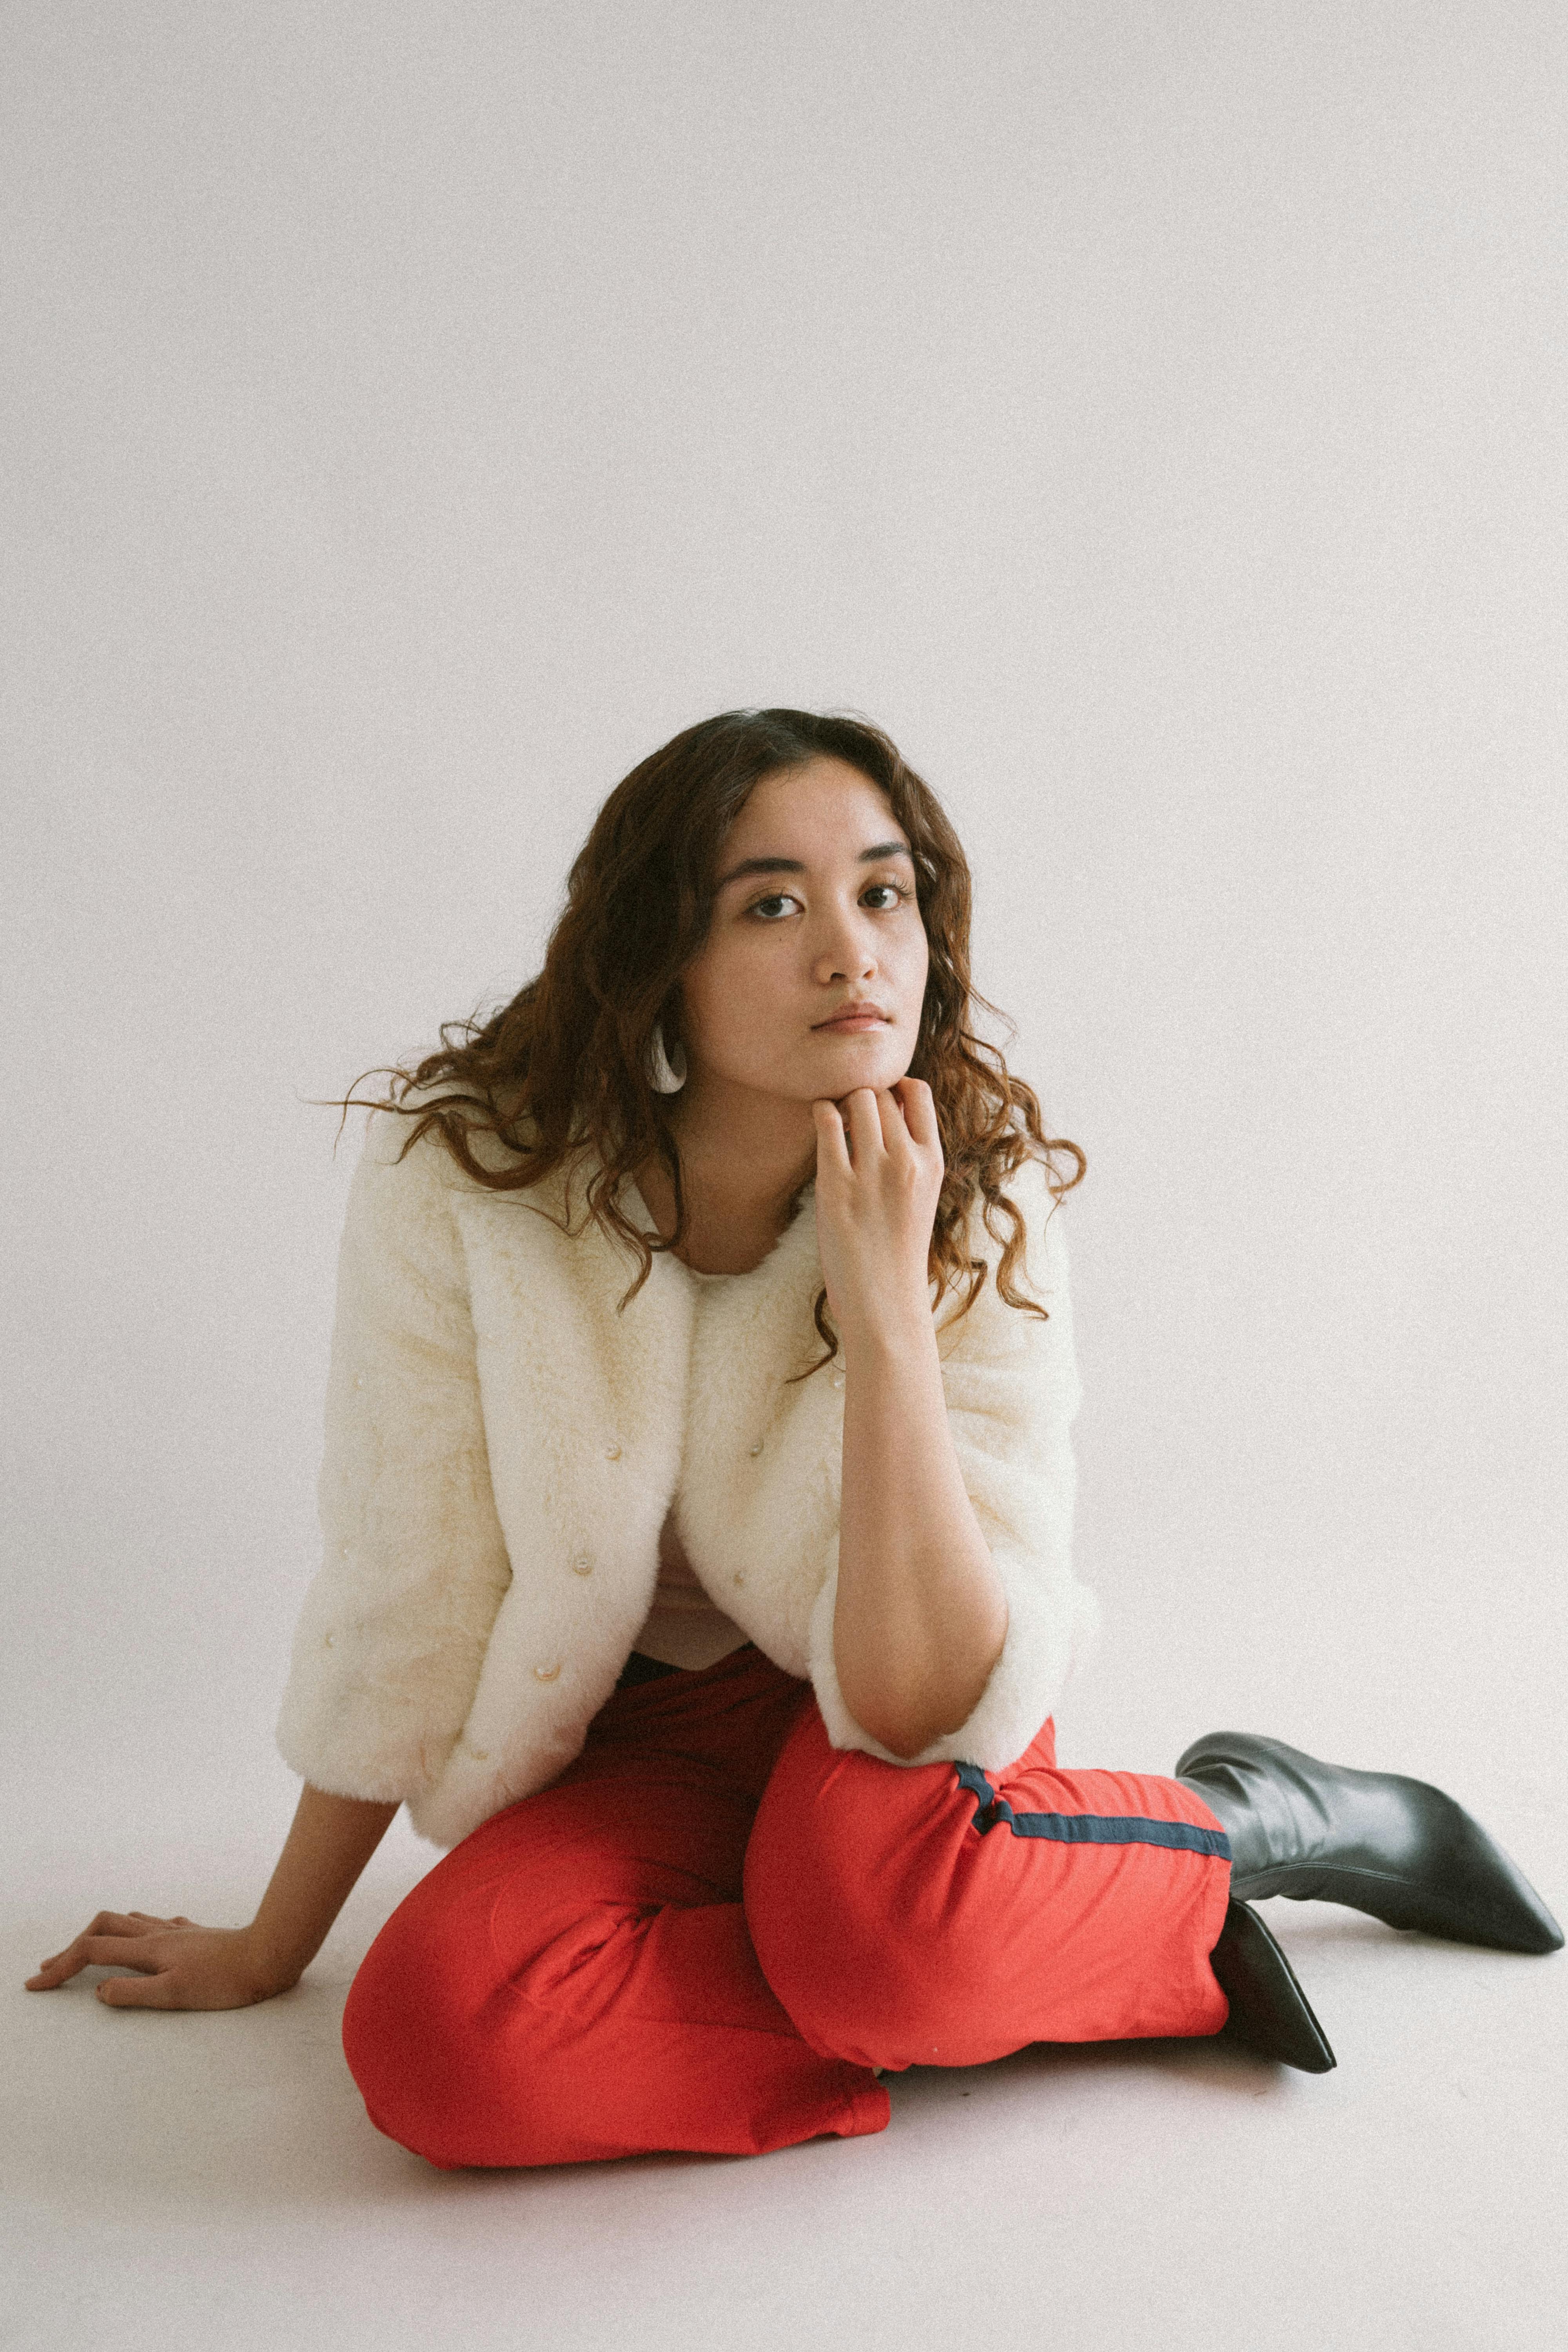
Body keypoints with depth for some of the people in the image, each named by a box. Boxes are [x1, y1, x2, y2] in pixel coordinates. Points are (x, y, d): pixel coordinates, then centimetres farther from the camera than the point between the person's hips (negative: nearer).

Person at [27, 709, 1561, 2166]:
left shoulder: (983, 1208, -20)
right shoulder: (458, 1173, -22)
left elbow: (926, 1704, -27)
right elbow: (403, 1607, -9)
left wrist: (882, 1303, -35)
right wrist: (272, 1948, 0)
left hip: (878, 1740, -2)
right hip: (635, 1749, 3)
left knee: (878, 1895, -37)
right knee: (433, 2039, -29)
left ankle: (1247, 1820, -4)